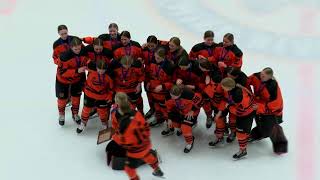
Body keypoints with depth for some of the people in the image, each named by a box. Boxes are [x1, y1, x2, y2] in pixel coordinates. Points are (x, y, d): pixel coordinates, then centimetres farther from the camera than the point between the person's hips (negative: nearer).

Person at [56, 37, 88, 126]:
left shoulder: (84, 52, -22)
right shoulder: (65, 56, -36)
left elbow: (85, 62, -2)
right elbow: (62, 72, -32)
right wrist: (77, 71, -39)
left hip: (77, 78, 4)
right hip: (63, 79, -3)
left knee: (76, 96, 16)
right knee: (62, 97, 11)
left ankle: (75, 113, 40)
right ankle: (61, 114, 39)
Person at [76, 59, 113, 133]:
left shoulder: (108, 76, -19)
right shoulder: (92, 71, -23)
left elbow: (111, 87, -5)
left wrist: (110, 97, -1)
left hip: (102, 97, -1)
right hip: (90, 95, 1)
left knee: (103, 111, 13)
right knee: (86, 109, 16)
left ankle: (105, 124, 38)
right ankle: (83, 123, 39)